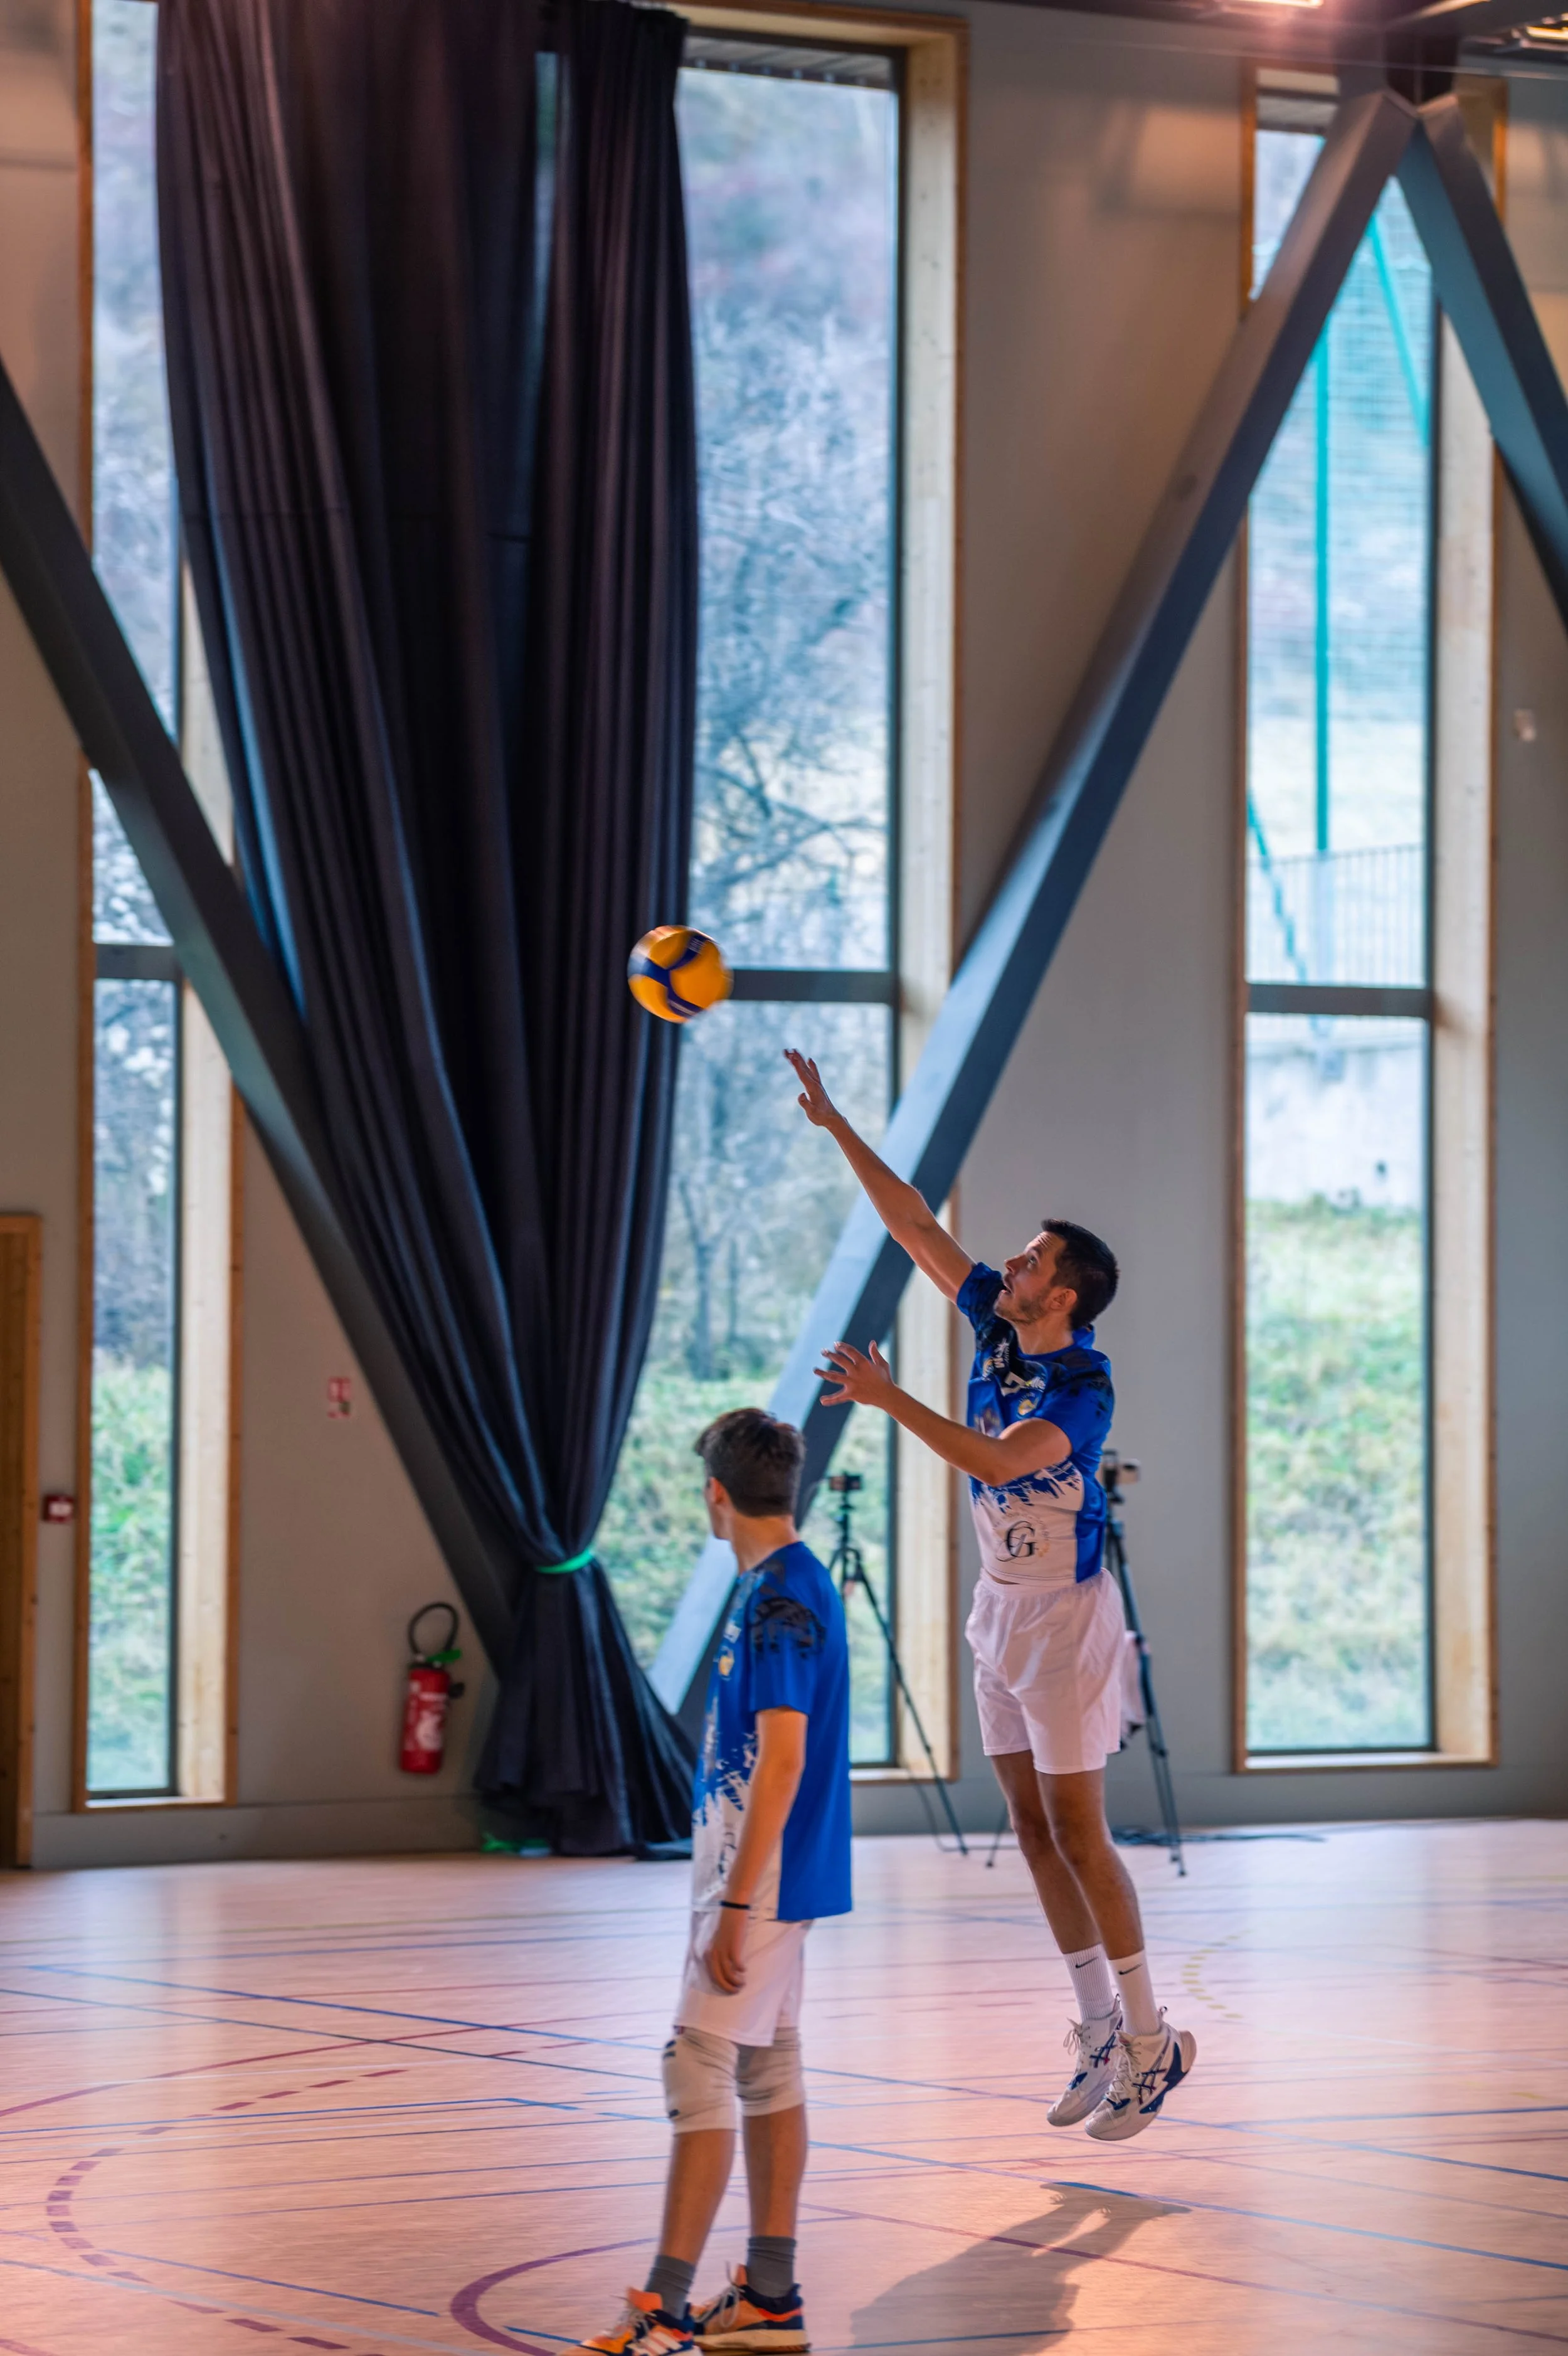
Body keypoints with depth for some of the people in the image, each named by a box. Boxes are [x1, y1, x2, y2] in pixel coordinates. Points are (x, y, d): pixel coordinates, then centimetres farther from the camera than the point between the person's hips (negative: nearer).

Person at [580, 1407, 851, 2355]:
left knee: (702, 2070, -9)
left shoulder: (780, 1598, -18)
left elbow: (783, 1759, -22)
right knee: (769, 2071, 12)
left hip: (764, 1881, -10)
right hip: (771, 1878, 10)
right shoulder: (789, 1584, 12)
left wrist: (736, 1904, -22)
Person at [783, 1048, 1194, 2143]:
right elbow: (917, 1228, 5)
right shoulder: (999, 1331, 2)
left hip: (1066, 1615, -8)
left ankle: (1151, 2039, 2)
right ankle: (1101, 2033, 15)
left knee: (1079, 1833, -6)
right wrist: (835, 1125, 2)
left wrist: (891, 1400, -34)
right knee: (1035, 1830, 8)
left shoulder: (1084, 1385, -19)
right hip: (1002, 1607, 8)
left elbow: (1000, 1461, -34)